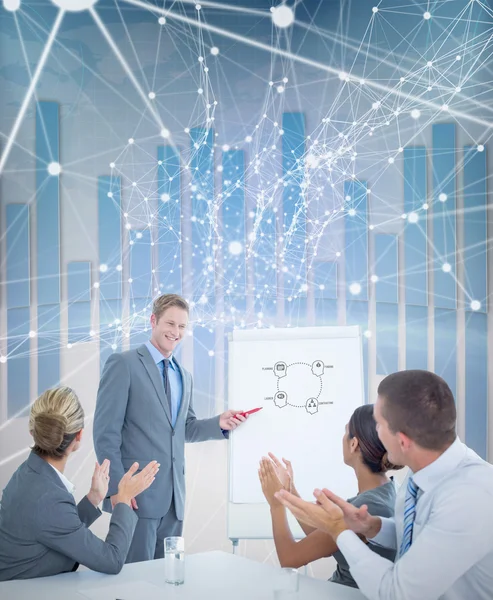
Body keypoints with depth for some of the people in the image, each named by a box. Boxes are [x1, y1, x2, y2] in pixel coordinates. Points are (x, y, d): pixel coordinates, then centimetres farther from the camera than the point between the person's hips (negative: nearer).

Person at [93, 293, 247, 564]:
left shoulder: (184, 377, 18)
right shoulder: (123, 364, -5)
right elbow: (106, 431, -10)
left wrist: (219, 423, 3)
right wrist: (117, 487, -16)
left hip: (173, 498, 7)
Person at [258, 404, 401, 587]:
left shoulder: (367, 507, -27)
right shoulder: (382, 490, -2)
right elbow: (318, 532, 7)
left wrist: (276, 503, -6)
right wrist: (289, 490, 4)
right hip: (342, 590, 7)